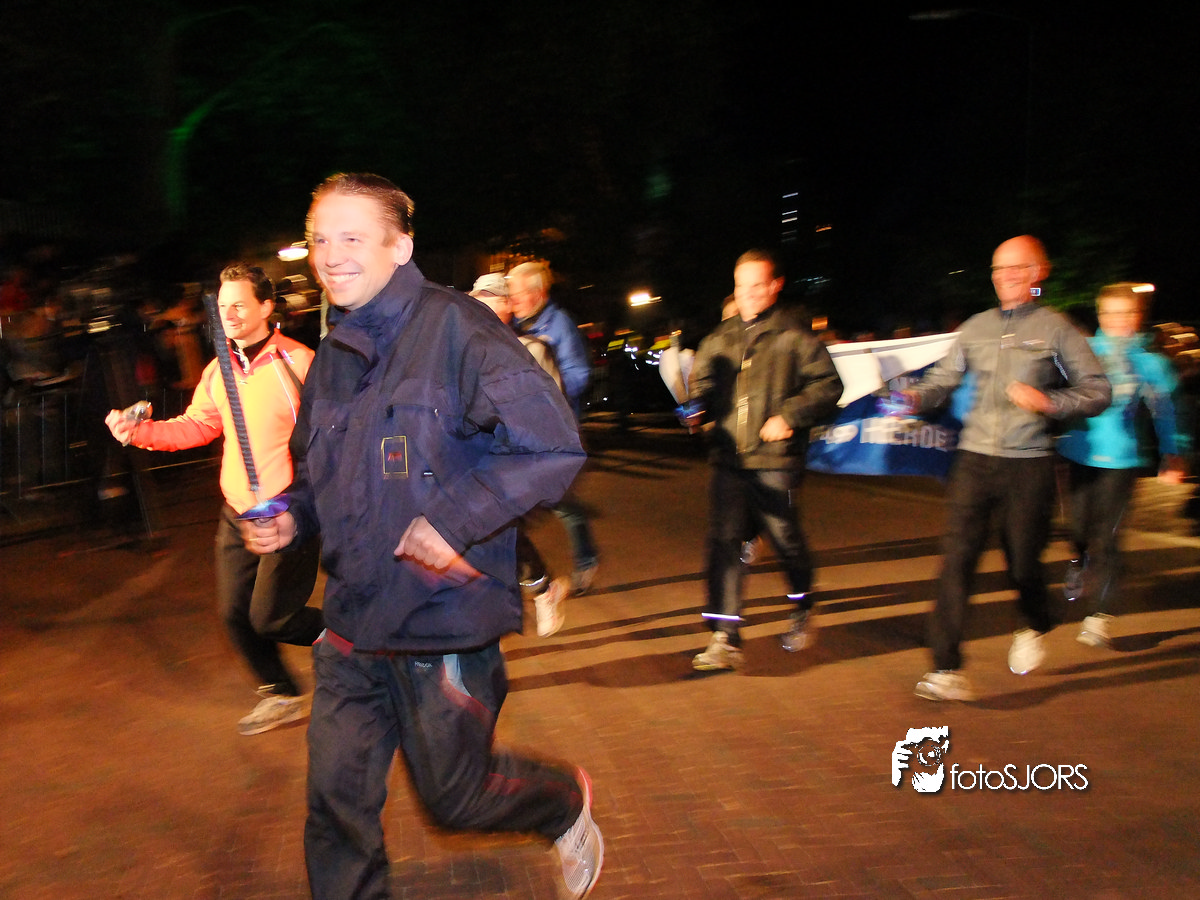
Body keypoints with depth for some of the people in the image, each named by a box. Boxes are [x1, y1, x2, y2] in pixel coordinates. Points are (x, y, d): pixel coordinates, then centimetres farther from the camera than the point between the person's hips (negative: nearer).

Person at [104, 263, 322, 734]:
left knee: (268, 617, -3)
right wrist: (139, 431, -3)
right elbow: (195, 427, 13)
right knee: (235, 613, 12)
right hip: (238, 514, 7)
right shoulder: (218, 372, 6)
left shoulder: (299, 363, -15)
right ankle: (281, 695, 34)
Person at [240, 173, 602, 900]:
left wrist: (456, 520, -24)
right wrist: (291, 519, 3)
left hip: (444, 623, -6)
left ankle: (567, 802, 40)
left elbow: (554, 445, -20)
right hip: (354, 626, 7)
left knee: (453, 796, 11)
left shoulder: (453, 327, -14)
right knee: (337, 800, 10)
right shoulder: (334, 357, 10)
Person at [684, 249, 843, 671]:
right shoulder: (718, 340, 14)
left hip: (775, 463, -3)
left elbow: (828, 385, -2)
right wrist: (696, 409, 1)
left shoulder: (794, 336, 0)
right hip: (729, 462, 4)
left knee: (787, 540, 8)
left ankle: (802, 610, 38)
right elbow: (701, 385, 22)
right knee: (723, 541, -4)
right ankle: (725, 640, 0)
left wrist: (790, 415, -13)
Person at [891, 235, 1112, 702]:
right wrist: (916, 397, -11)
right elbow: (943, 379, 10)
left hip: (1029, 463, -2)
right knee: (956, 558, -8)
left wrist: (1047, 402, -14)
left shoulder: (1055, 328, 3)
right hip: (975, 458, 2)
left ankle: (1035, 627, 43)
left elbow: (1098, 389, 2)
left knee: (1022, 562, 7)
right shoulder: (976, 327, 13)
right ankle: (948, 670, -5)